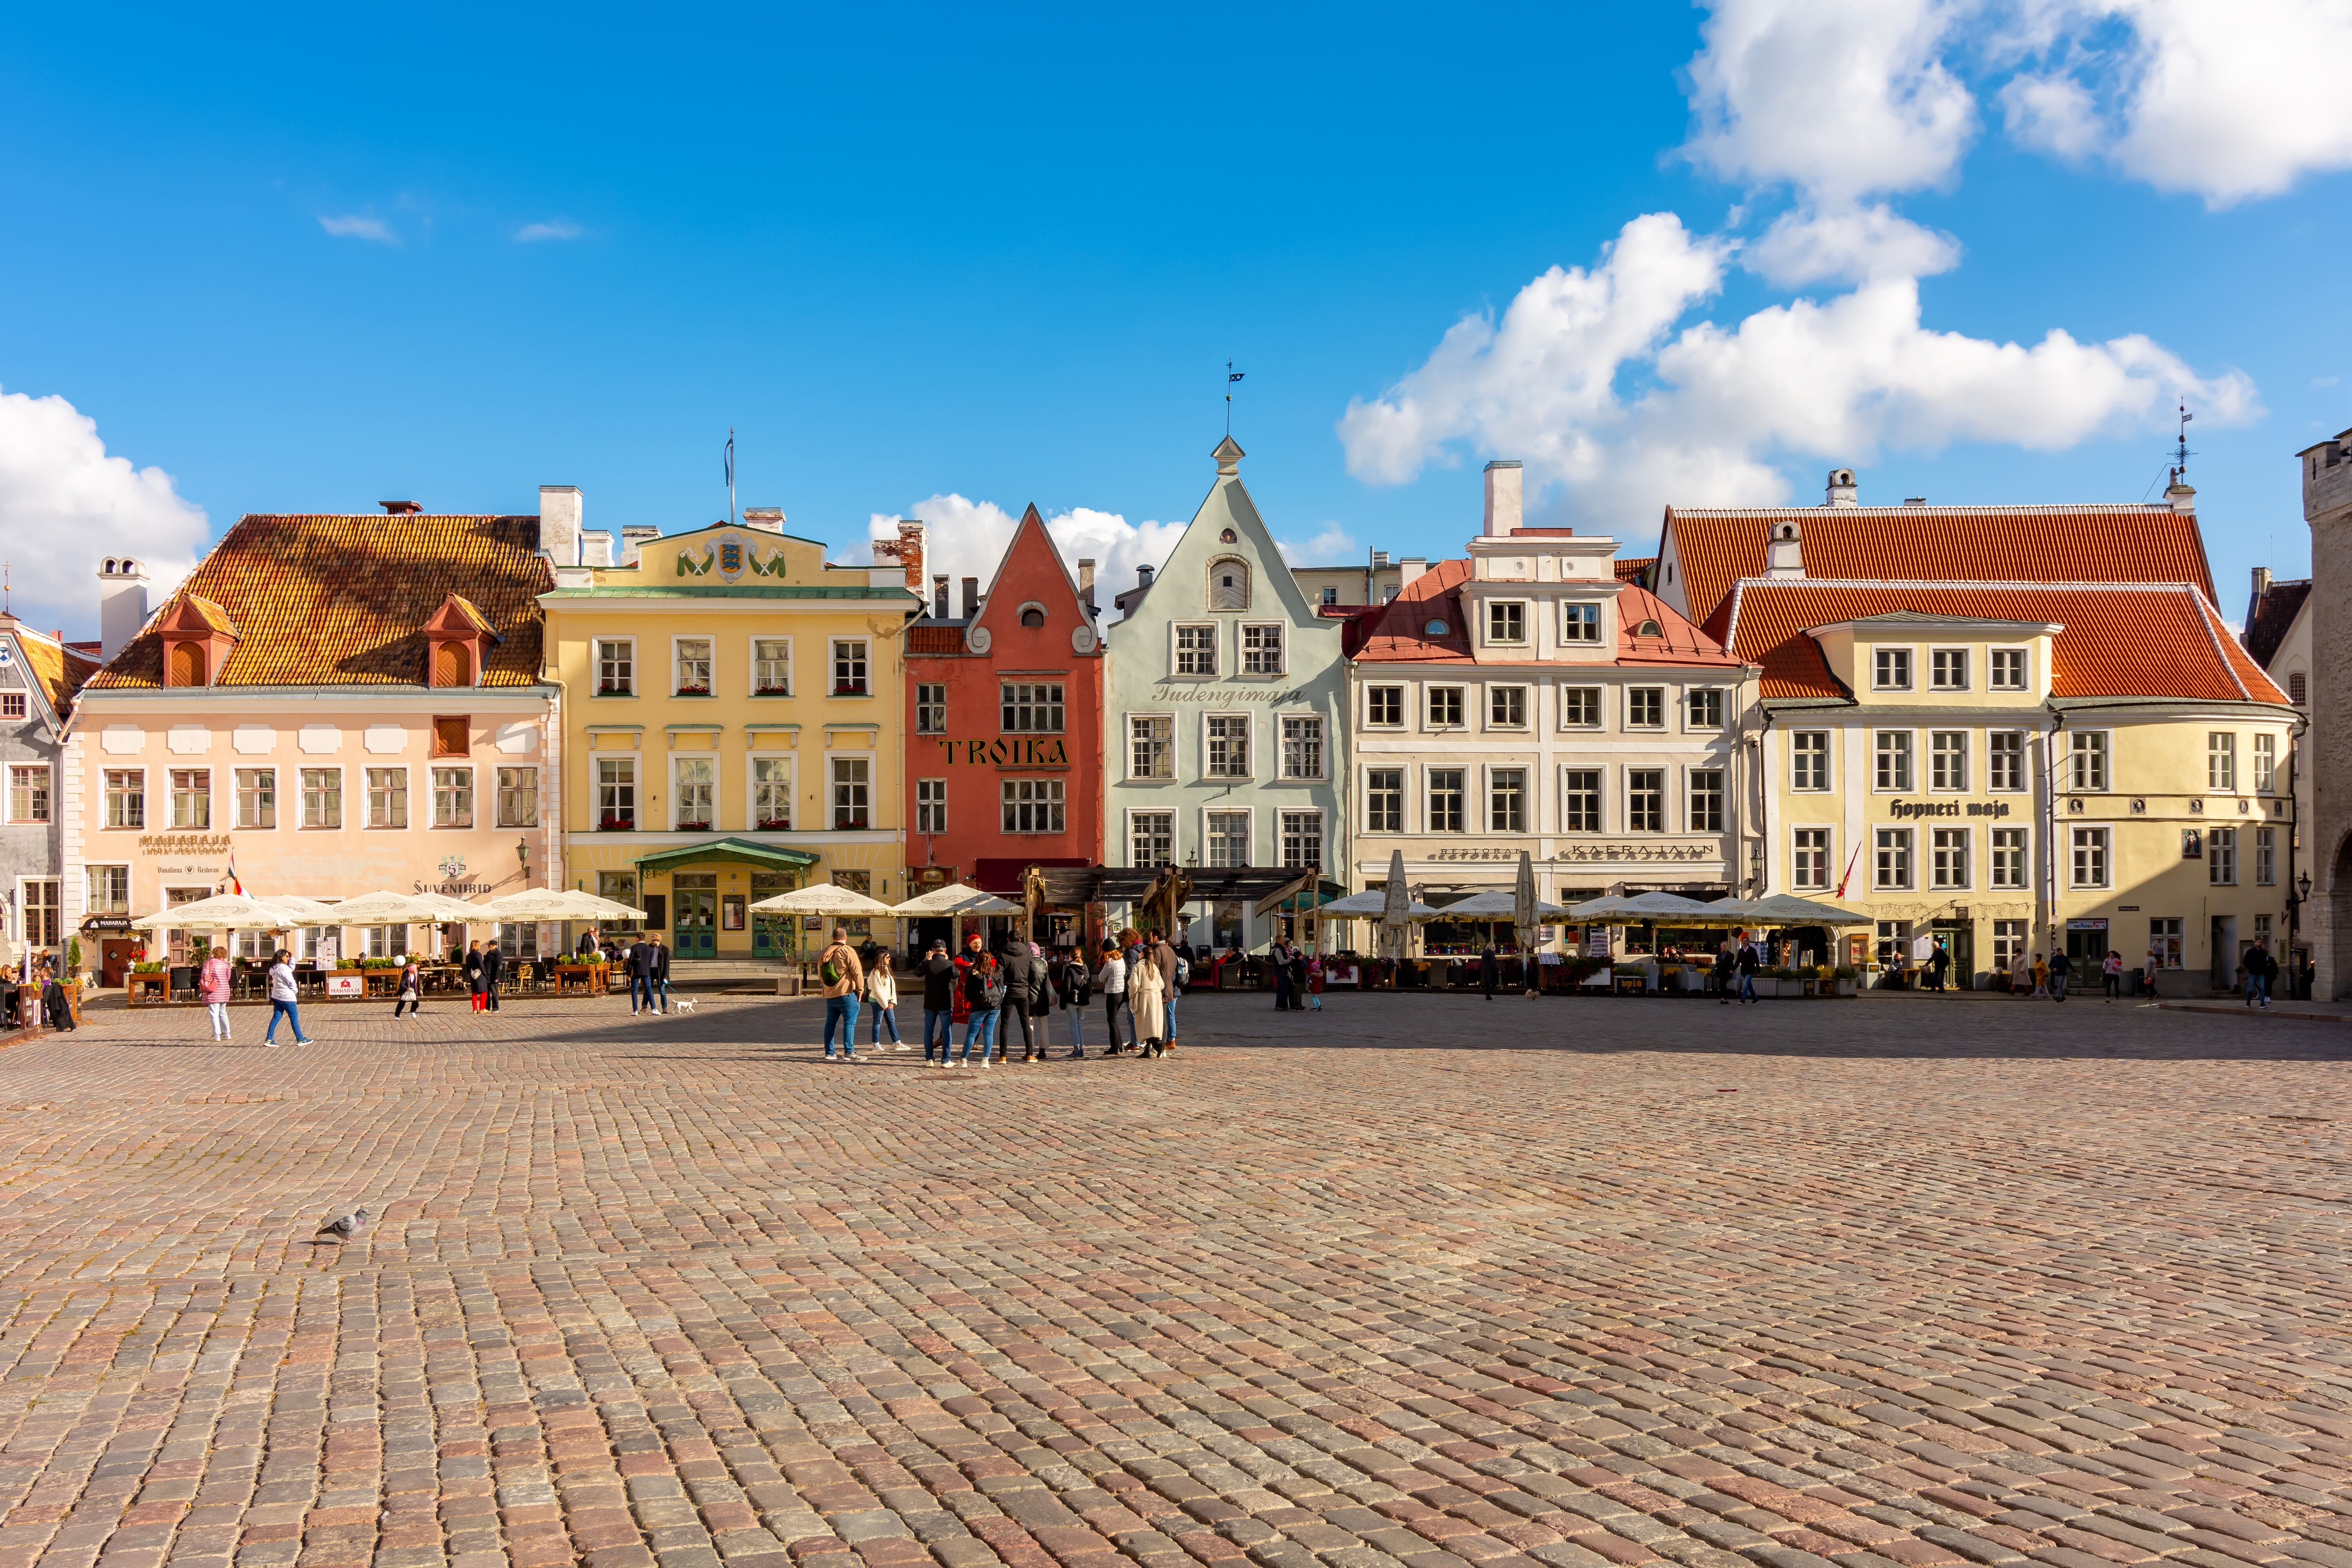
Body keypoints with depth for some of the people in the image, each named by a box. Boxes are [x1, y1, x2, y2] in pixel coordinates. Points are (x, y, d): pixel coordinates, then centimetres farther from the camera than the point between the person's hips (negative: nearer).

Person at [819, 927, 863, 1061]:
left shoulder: (824, 954, 11)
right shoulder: (848, 951, -9)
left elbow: (820, 975, 22)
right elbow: (857, 972, -12)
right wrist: (860, 989, -3)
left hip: (829, 995, 6)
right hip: (846, 994, -6)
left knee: (830, 1023, 12)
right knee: (850, 1022, -4)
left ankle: (829, 1053, 15)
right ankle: (849, 1053, -9)